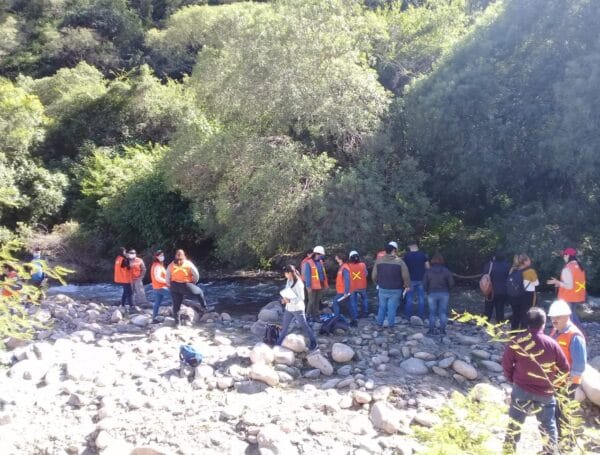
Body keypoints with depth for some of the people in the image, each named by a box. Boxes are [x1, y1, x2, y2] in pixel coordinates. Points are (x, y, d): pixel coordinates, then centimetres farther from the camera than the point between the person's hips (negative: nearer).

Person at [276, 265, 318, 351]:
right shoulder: (288, 281, 4)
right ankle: (278, 344, 24)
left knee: (304, 326, 3)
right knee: (284, 326, 14)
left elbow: (301, 297, -22)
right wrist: (284, 299, -5)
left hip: (297, 309, -7)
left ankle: (313, 342, 17)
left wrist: (290, 301, -28)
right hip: (288, 308, 7)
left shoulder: (298, 283, -20)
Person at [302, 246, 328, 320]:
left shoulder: (320, 262, 10)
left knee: (317, 302, 12)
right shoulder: (308, 263, -11)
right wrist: (308, 286, -16)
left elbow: (323, 273, 13)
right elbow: (307, 276, -13)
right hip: (313, 286, -6)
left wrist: (325, 284, 12)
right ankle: (308, 315, 14)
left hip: (320, 285, 6)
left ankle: (316, 316, 21)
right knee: (312, 302, 0)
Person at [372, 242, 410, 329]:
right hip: (395, 290, -2)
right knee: (392, 308, 5)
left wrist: (377, 283, 20)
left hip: (382, 289, 3)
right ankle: (390, 326, 11)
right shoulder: (399, 261, -11)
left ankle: (379, 324, 22)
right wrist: (407, 285, 6)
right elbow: (405, 276, -11)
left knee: (382, 307, 14)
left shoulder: (379, 261, -3)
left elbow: (374, 275, 2)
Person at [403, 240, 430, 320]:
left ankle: (408, 316, 10)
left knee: (409, 298, 7)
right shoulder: (423, 254, -3)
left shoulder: (407, 255, -7)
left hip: (411, 280, -1)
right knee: (421, 298, 10)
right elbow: (427, 267, -1)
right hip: (421, 279, 1)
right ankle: (421, 316, 13)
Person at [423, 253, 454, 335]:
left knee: (432, 312, 7)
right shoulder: (446, 271, -4)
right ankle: (442, 330, 9)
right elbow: (451, 283, -5)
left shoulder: (428, 271, -6)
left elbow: (424, 284, -7)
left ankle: (431, 330, 8)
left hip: (432, 294, -1)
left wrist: (427, 290, 12)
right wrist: (446, 289, 13)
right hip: (444, 294, 1)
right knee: (443, 312, 9)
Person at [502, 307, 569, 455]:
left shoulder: (516, 341, -13)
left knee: (515, 422, 16)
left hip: (521, 389, 1)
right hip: (545, 392, -1)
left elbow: (506, 363, -4)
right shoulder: (551, 344, -15)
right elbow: (564, 368, -4)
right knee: (549, 426, 17)